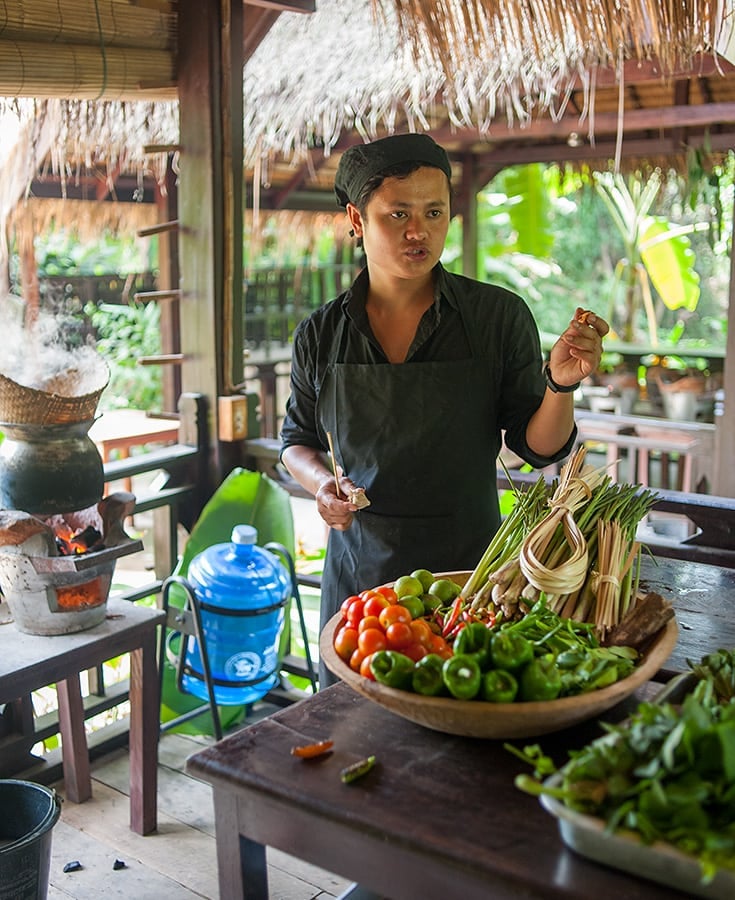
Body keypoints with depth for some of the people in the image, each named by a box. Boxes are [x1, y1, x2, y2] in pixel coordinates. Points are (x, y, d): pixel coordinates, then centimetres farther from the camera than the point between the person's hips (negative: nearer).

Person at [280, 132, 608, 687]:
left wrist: (561, 386, -22)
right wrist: (322, 483, -7)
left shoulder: (499, 317, -6)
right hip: (358, 574, 2)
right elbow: (297, 440, 13)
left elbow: (539, 449, -3)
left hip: (469, 571, -1)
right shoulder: (321, 334, 0)